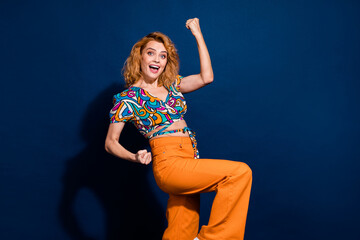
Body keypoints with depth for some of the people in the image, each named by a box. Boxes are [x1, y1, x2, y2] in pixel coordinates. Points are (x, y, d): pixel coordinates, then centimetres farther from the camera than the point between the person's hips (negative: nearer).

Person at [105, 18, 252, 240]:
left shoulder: (171, 86, 17)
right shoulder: (128, 97, 1)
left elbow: (206, 77, 5)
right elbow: (110, 143, 2)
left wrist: (198, 34, 7)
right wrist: (135, 157, -18)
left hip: (188, 164, 6)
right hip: (169, 163, -6)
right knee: (240, 172, -18)